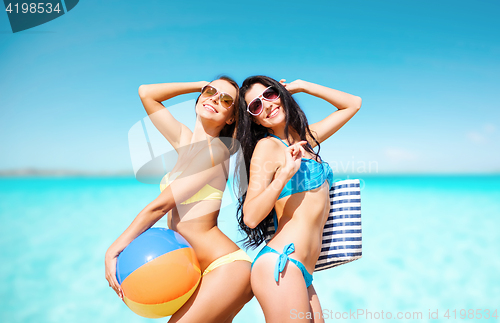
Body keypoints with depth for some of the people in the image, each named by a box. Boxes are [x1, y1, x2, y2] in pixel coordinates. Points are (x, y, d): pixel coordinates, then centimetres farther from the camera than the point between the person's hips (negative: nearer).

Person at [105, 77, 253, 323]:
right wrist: (204, 85, 12)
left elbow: (159, 206, -15)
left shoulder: (215, 150, -13)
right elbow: (146, 93, 15)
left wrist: (114, 250, -9)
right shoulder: (184, 140, 9)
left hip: (226, 266, -8)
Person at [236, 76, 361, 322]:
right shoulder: (267, 145, -5)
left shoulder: (305, 138, 16)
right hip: (280, 264, -7)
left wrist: (301, 85, 18)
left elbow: (353, 104, 26)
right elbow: (250, 218, -13)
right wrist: (284, 175, -23)